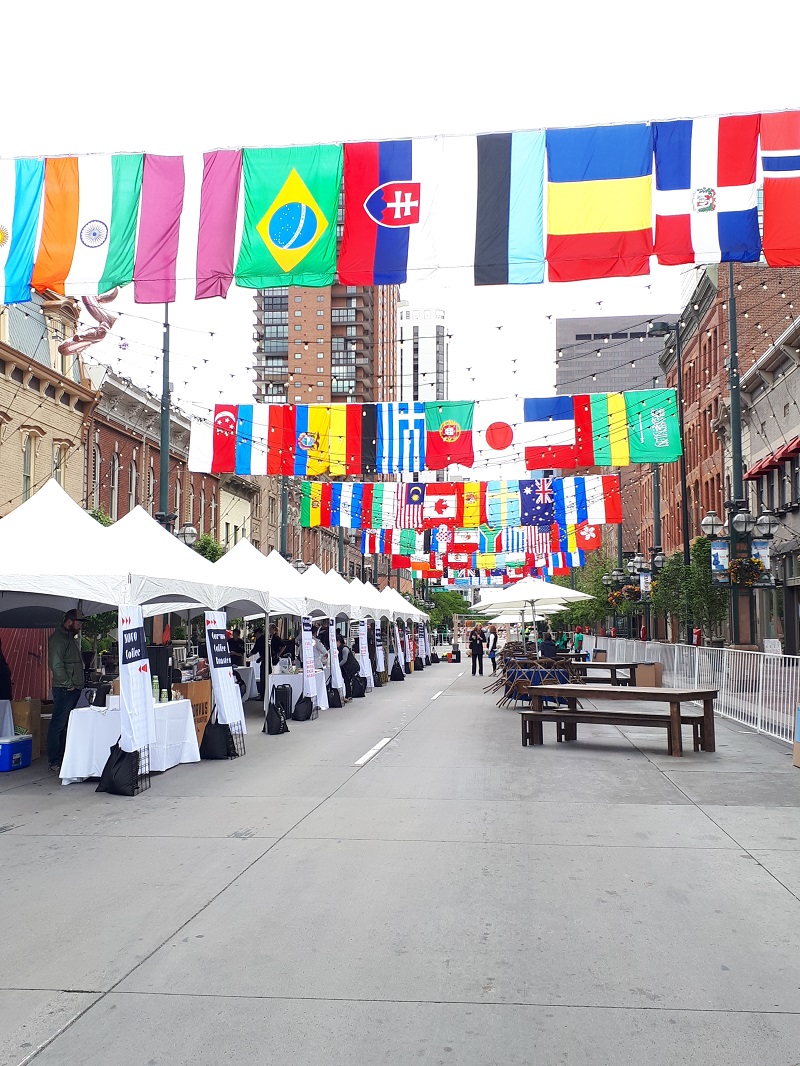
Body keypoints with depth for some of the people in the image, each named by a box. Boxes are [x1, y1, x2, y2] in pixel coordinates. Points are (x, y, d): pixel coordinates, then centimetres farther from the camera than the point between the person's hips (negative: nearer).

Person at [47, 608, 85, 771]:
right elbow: (56, 665, -20)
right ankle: (54, 762, -4)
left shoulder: (71, 637, 20)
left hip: (74, 689, 10)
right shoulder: (58, 638, -11)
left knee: (65, 724, 13)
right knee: (58, 724, -6)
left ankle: (62, 757, 19)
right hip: (64, 689, -10)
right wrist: (68, 684, -16)